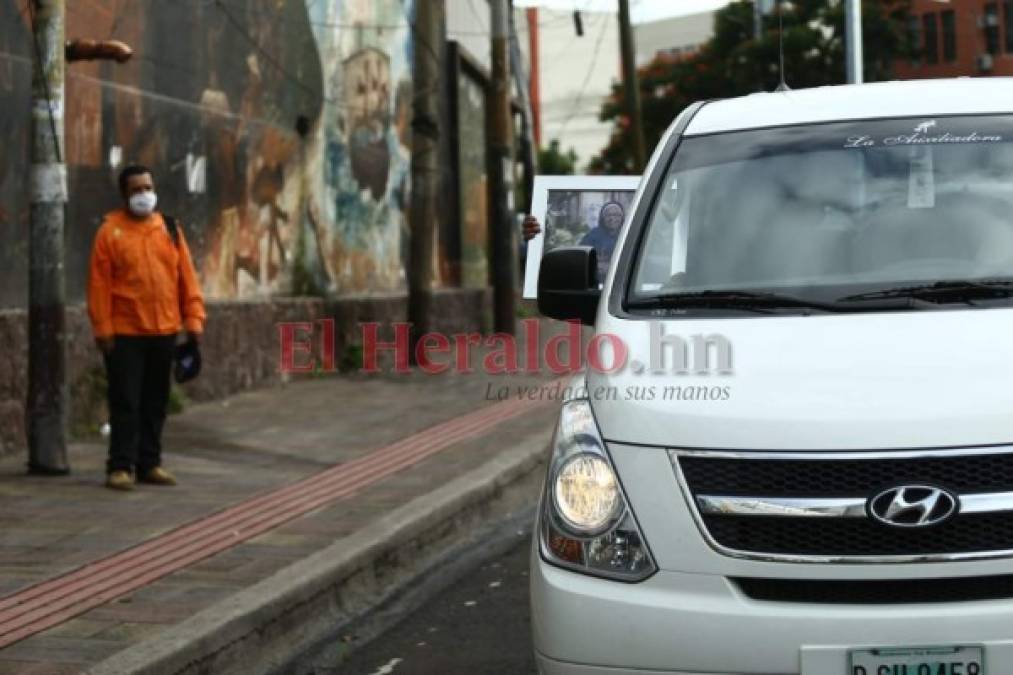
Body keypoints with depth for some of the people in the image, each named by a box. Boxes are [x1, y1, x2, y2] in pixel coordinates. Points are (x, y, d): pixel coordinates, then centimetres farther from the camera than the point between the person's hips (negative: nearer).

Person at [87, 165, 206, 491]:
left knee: (156, 402, 10)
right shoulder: (110, 231, -3)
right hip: (125, 333, -4)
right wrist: (103, 328, -10)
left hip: (164, 331, 4)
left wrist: (194, 318, 1)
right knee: (126, 402, -3)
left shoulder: (170, 228, 8)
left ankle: (149, 463, 18)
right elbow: (99, 284, -6)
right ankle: (121, 466, 2)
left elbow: (186, 276, 8)